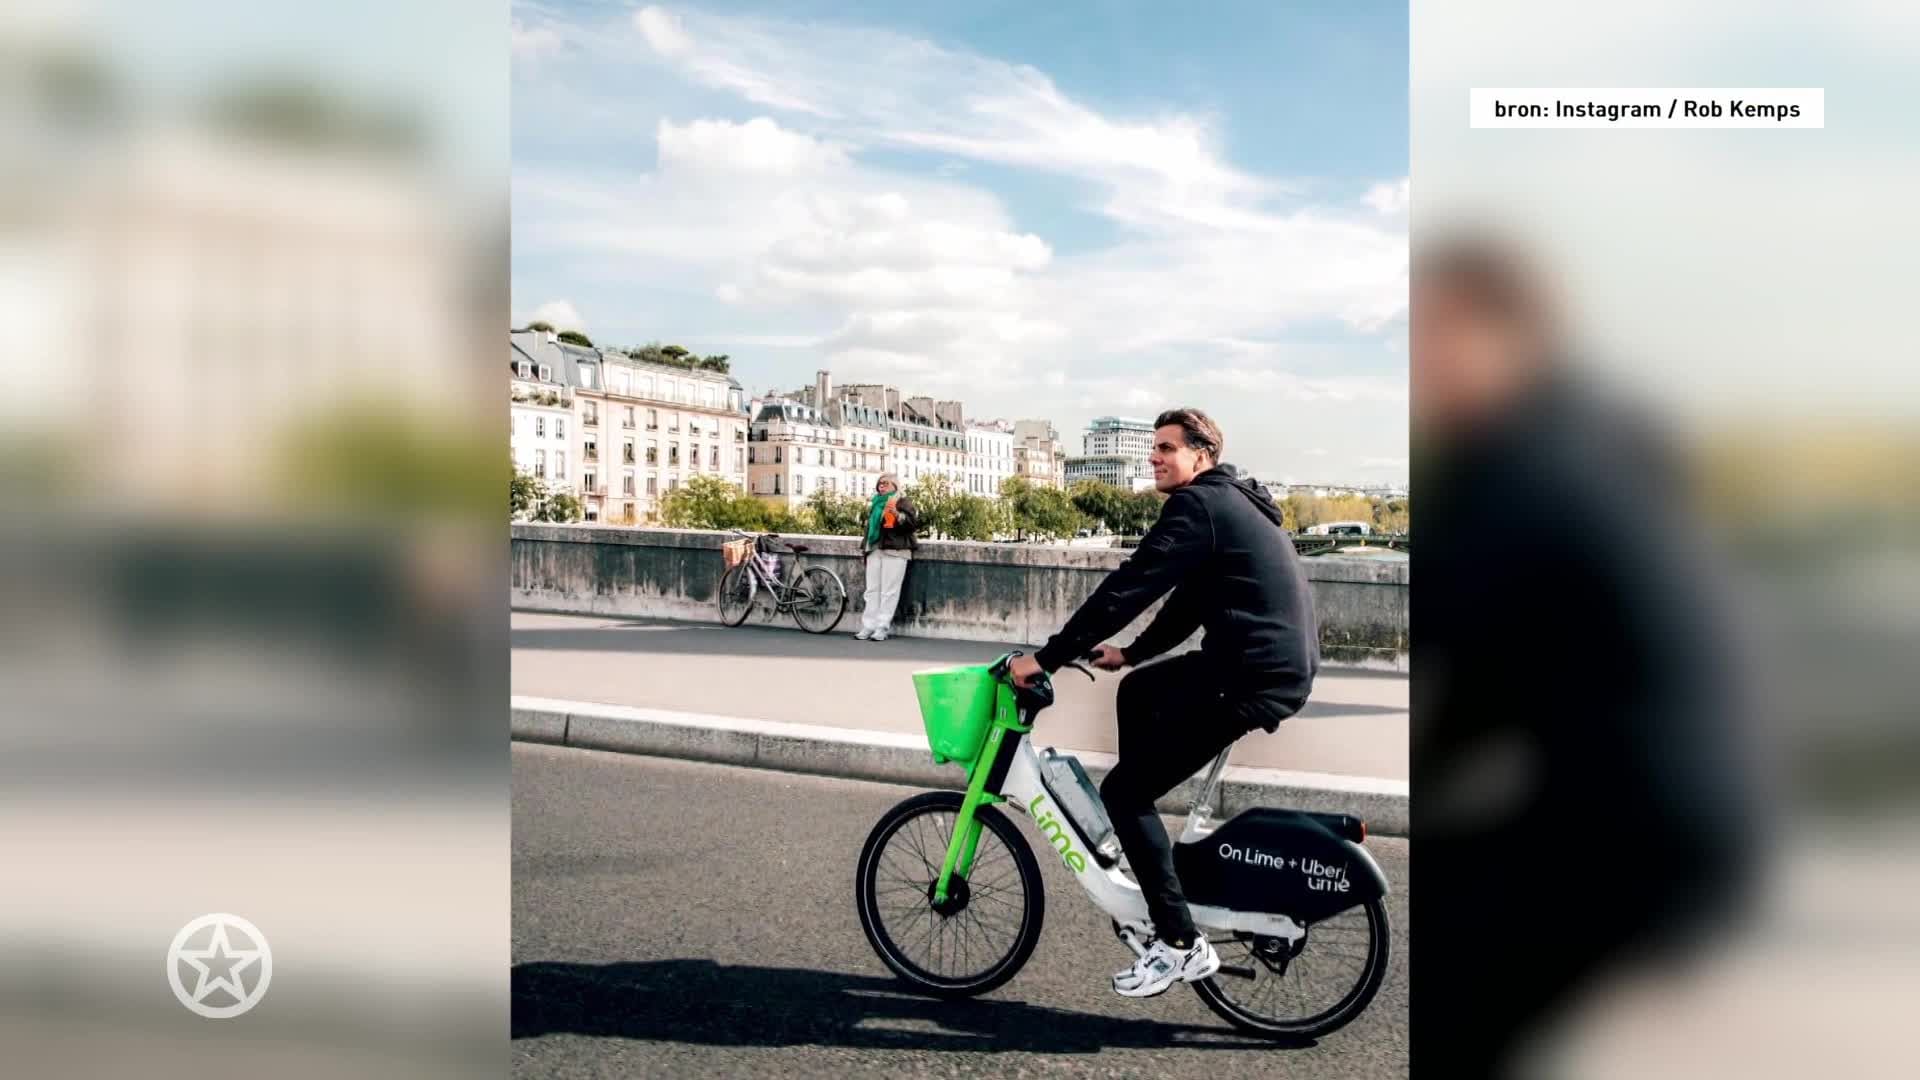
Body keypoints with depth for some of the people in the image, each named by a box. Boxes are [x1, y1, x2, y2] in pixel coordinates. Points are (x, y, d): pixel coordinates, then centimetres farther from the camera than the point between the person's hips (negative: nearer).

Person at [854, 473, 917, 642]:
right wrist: (866, 547, 25)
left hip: (894, 551, -6)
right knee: (872, 590, 3)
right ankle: (868, 627, 3)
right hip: (874, 550, 7)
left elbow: (914, 523, -11)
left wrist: (898, 515, -26)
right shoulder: (875, 503, 20)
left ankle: (882, 628, -7)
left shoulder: (903, 502, 1)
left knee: (889, 591, -7)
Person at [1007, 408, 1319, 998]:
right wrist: (1131, 653, 25)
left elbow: (1128, 588, -17)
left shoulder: (1198, 505, -11)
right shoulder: (1231, 502, 21)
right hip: (1283, 661, 11)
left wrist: (1045, 658, -14)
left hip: (1257, 677, -11)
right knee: (1138, 690, 28)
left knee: (1123, 791, -6)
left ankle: (1181, 944, -2)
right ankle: (1138, 838, 31)